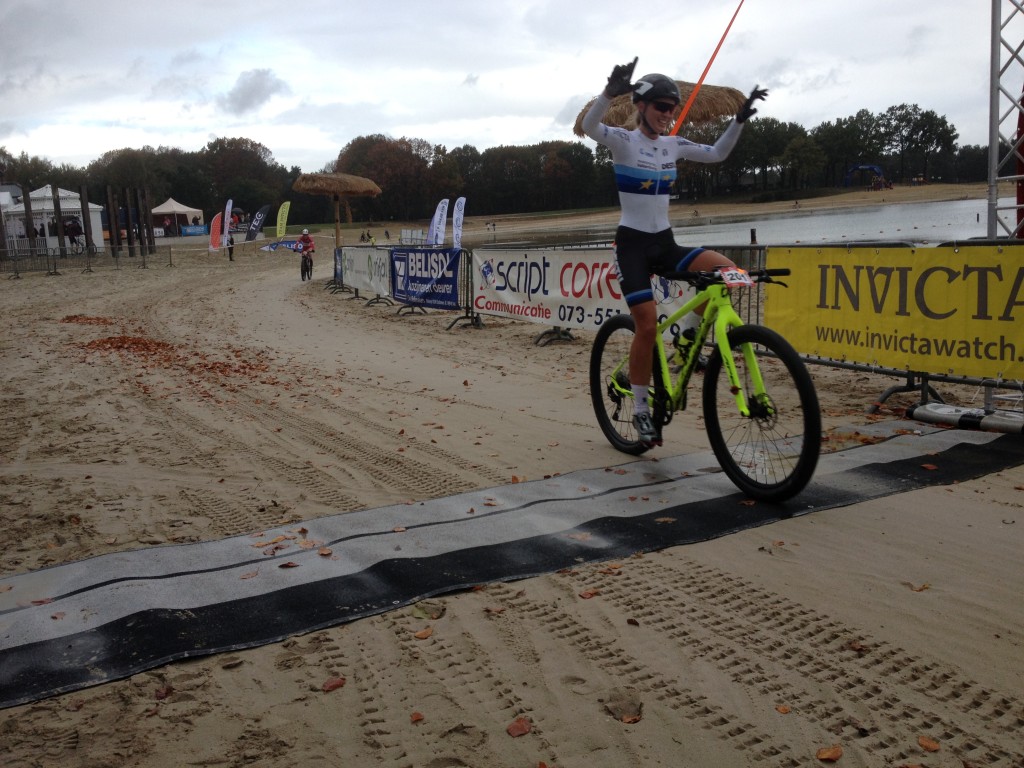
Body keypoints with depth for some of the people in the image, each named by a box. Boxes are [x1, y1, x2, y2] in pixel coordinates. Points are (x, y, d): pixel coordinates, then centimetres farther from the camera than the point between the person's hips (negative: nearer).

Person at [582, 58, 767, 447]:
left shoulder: (673, 145, 9)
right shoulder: (624, 141, -8)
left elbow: (717, 153, 15)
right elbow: (588, 126, -27)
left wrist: (740, 120, -1)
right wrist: (611, 90, -45)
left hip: (665, 242, 5)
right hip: (632, 243, -5)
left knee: (726, 269, -18)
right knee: (648, 324, -14)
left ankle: (689, 336, 4)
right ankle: (641, 410, 2)